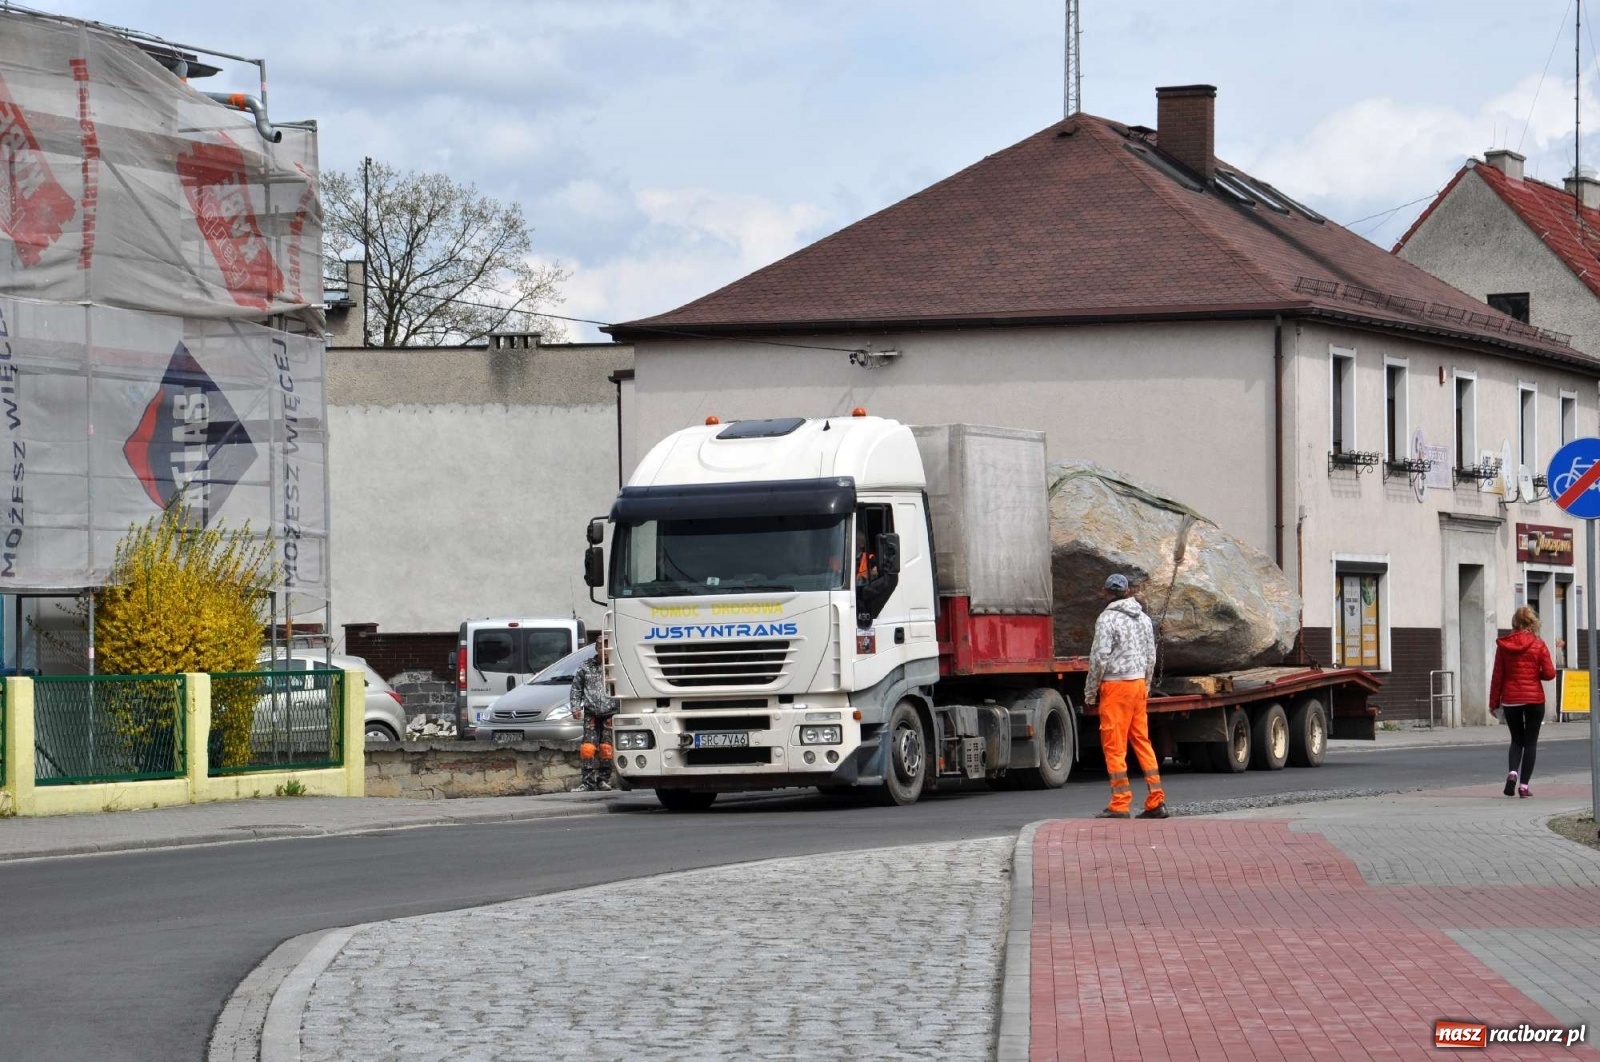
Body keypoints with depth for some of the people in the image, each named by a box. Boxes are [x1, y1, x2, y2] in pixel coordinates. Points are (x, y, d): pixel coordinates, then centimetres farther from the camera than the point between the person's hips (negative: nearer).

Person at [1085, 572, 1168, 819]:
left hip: (1115, 685, -7)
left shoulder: (1107, 619, -10)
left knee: (1114, 745, -4)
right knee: (1142, 741, 11)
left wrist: (1090, 690, -4)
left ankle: (1120, 805, -6)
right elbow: (1151, 657, 16)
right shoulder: (1144, 619, 12)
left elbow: (1100, 658, -13)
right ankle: (1156, 801, 9)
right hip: (1139, 683, 7)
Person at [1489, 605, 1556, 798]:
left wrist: (1494, 703, 7)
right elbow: (1549, 673, -9)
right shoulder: (1538, 644, -6)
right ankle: (1524, 784, 0)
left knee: (1516, 739, 15)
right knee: (1530, 742, 7)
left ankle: (1513, 772, -10)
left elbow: (1497, 676, 1)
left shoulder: (1503, 645, -1)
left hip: (1510, 700, 2)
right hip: (1534, 699, -2)